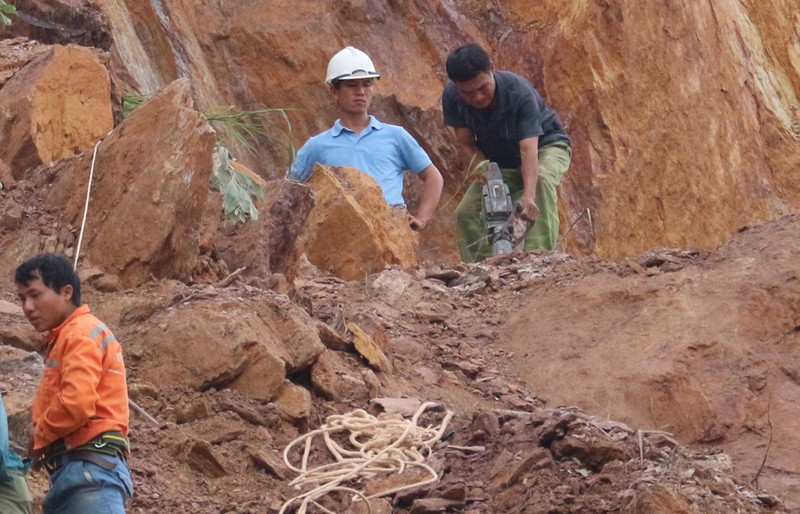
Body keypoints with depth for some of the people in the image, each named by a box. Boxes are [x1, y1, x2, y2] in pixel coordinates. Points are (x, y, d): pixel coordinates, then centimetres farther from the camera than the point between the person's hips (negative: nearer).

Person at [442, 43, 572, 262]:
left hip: (546, 147, -4)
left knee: (540, 180, -38)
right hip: (501, 161, 4)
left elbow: (528, 148, -41)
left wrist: (528, 196, -55)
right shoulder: (452, 98, -24)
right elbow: (466, 146, -15)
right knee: (466, 212, -12)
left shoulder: (519, 92, -34)